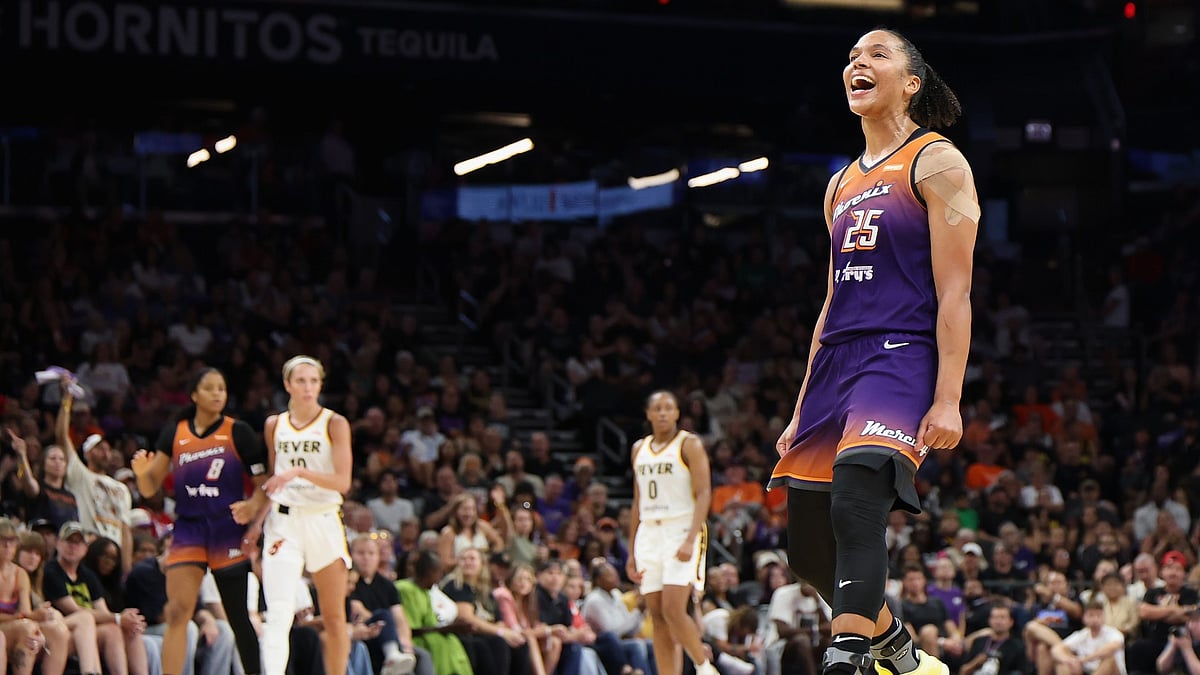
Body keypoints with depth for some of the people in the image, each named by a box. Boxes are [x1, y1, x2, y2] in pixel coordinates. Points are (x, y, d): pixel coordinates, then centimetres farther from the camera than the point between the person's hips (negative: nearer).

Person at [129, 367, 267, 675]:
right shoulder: (173, 433, 8)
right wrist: (142, 471, -13)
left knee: (239, 618, 2)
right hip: (188, 530, 2)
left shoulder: (238, 432, 2)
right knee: (177, 613, -10)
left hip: (228, 531, -2)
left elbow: (264, 484, 2)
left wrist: (253, 505, -18)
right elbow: (150, 489, 9)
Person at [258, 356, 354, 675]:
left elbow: (342, 482, -12)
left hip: (324, 521, -1)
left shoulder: (335, 424, -2)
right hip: (283, 521, 1)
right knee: (278, 613, -15)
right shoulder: (274, 425, 9)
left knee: (334, 616, 7)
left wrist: (299, 472, -24)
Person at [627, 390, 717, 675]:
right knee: (657, 614, 1)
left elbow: (704, 494, -10)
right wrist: (632, 552, 15)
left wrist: (690, 540, -21)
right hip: (649, 534, 6)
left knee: (673, 609, -18)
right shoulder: (639, 449, 16)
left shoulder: (690, 444, -2)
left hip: (682, 531, -6)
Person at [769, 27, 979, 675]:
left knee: (855, 495, -32)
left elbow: (954, 292, -8)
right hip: (837, 363, 8)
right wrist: (803, 411, 19)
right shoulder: (842, 184, 22)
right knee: (809, 550, 7)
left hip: (902, 355, -8)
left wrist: (948, 400, -18)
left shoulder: (937, 162, 0)